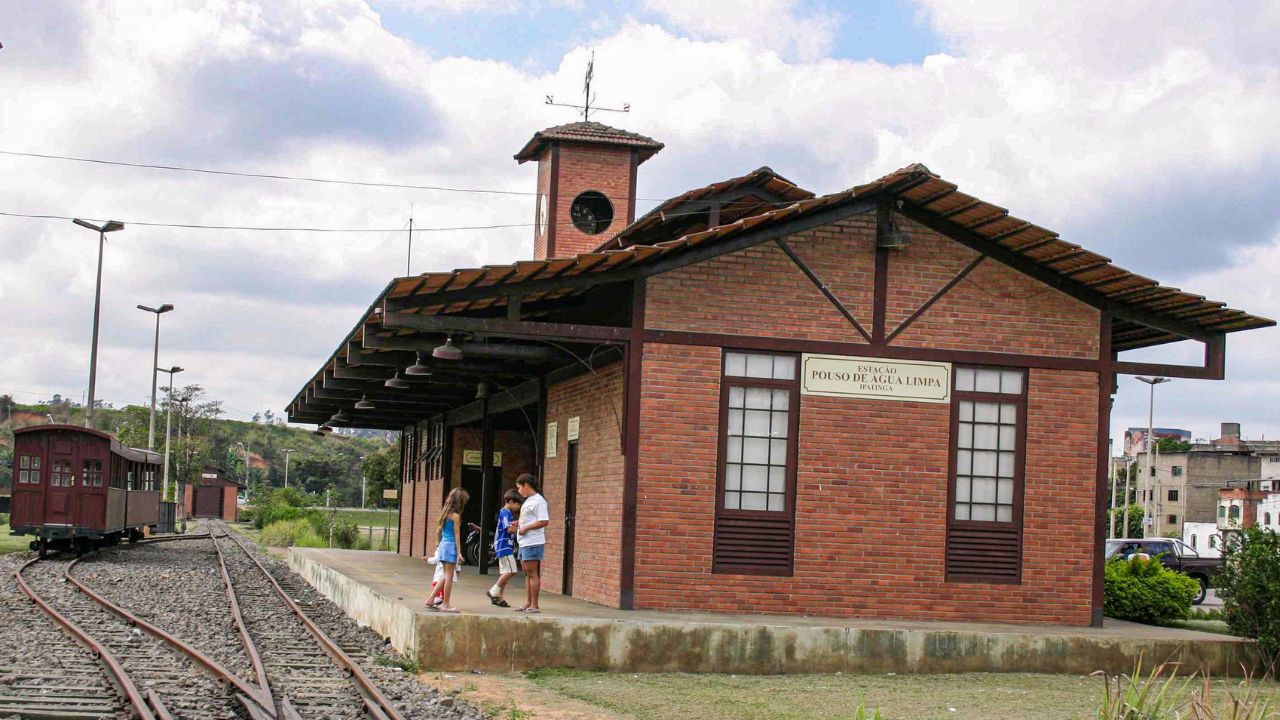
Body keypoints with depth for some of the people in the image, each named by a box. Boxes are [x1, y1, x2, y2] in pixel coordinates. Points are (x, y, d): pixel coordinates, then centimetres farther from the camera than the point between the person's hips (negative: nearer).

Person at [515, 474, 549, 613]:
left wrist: (526, 528, -17)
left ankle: (534, 605, -4)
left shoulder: (538, 501, -13)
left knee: (532, 573, -7)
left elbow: (544, 521, -19)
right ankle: (528, 603, 18)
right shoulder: (528, 501, 17)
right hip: (524, 543, 10)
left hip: (533, 543, -10)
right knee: (527, 574, 13)